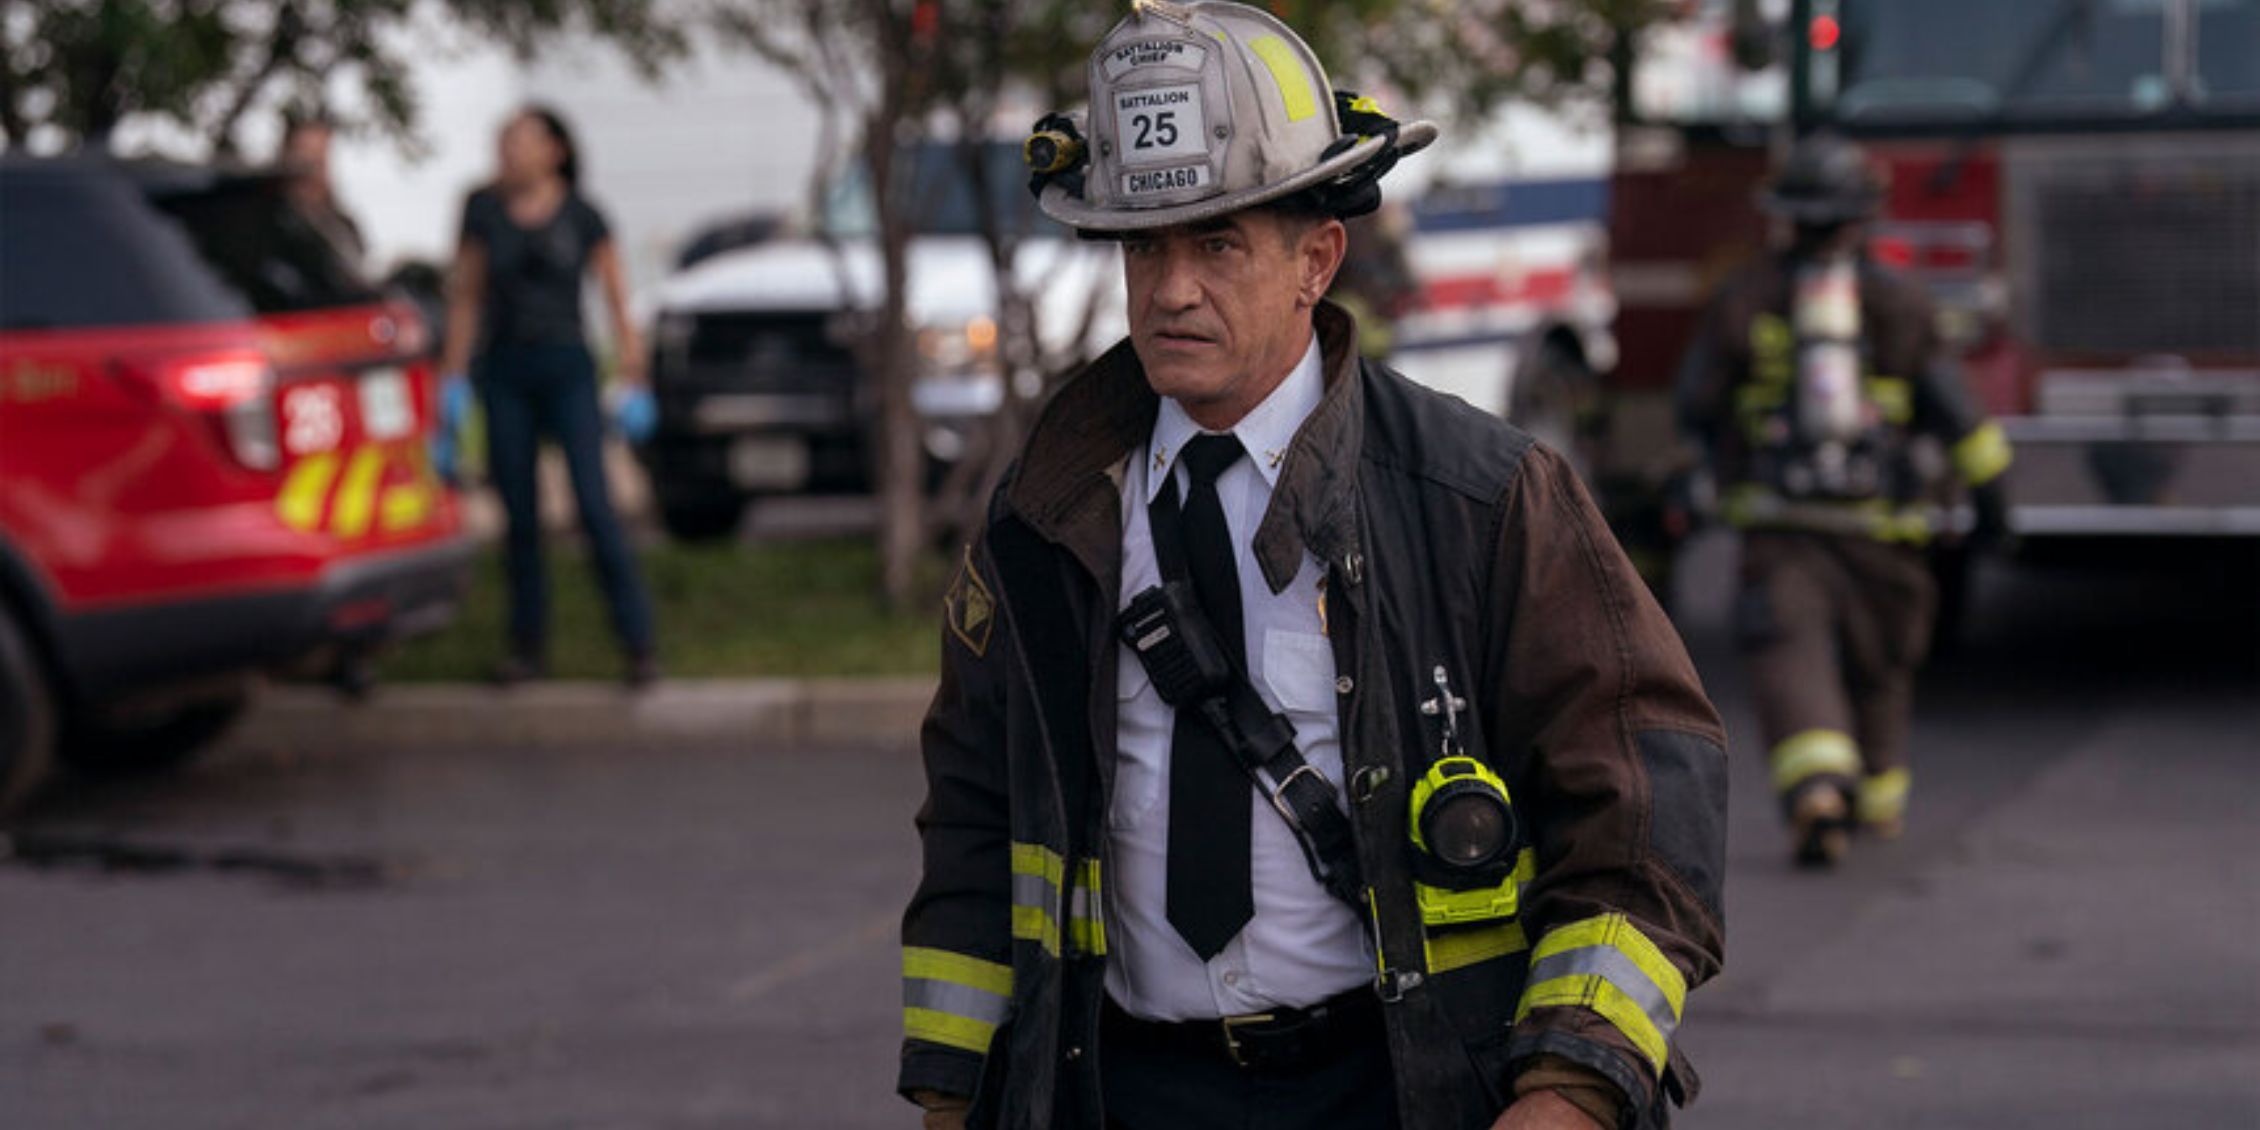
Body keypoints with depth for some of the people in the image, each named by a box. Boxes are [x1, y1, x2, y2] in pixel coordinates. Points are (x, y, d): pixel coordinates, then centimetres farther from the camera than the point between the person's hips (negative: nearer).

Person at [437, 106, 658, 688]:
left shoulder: (583, 217, 0)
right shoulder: (484, 210, 5)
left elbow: (616, 300, 4)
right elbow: (465, 296, 9)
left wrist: (632, 374, -1)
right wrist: (454, 374, 4)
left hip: (567, 370, -2)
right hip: (504, 372, 2)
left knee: (595, 506, -11)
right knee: (519, 516, 4)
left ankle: (638, 642, -9)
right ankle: (528, 645, 12)